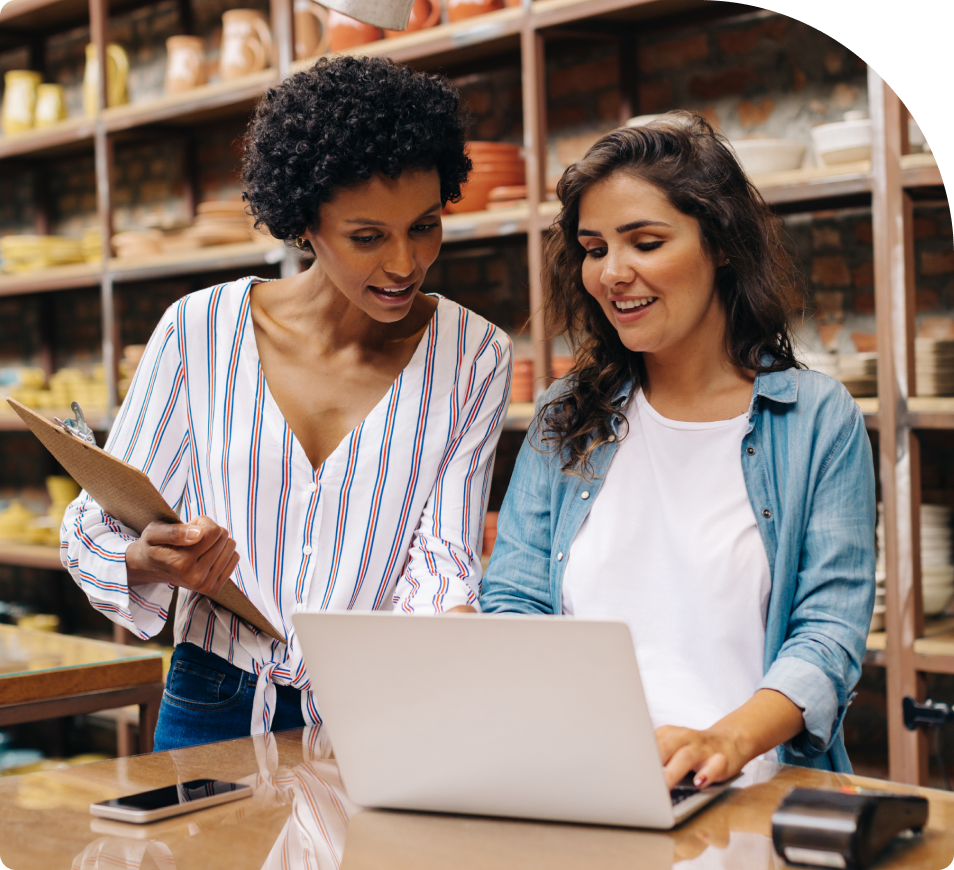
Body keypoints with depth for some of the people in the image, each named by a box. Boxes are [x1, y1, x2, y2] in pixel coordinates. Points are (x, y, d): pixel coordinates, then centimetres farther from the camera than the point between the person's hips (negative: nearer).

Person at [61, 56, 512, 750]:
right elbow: (95, 529, 2)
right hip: (215, 716, 0)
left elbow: (441, 559, -4)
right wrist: (148, 562, -21)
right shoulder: (199, 331, -3)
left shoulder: (474, 358, 0)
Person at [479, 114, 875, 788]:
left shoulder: (820, 422, 4)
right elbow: (514, 601, 10)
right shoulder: (565, 420, 14)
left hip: (752, 790, -2)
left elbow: (829, 633, -4)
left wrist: (729, 740, -25)